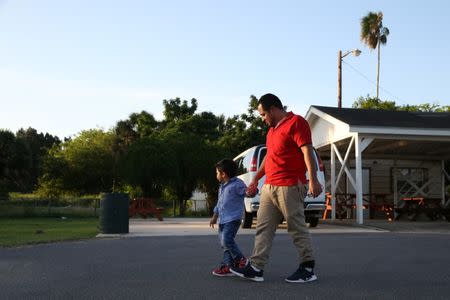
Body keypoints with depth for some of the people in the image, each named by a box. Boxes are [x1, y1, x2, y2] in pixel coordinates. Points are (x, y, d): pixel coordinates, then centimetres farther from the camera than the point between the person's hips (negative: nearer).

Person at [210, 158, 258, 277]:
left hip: (233, 219, -9)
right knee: (224, 243, 8)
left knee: (227, 240, -20)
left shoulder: (237, 184, -8)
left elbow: (246, 191, -18)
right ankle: (228, 266, 13)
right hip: (223, 220, 9)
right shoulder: (222, 187, 20)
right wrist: (215, 217, 32)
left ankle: (241, 260, -5)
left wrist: (249, 192, -42)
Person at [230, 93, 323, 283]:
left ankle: (308, 269, 8)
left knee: (297, 228, -2)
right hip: (269, 187, 9)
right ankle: (256, 268, 8)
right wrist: (256, 178, 33)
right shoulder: (273, 129, 21)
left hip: (290, 187, -9)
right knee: (263, 228, 6)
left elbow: (307, 151, -18)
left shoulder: (296, 123, -9)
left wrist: (313, 180, -26)